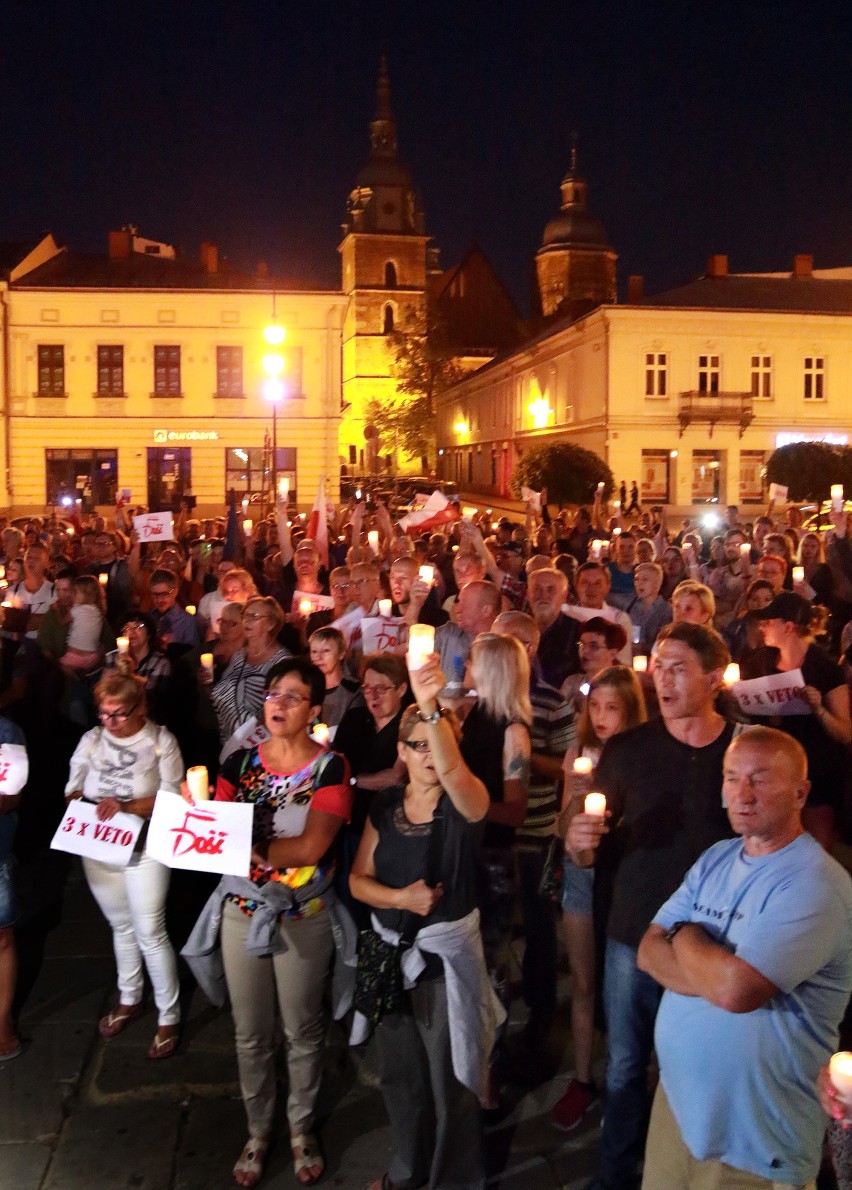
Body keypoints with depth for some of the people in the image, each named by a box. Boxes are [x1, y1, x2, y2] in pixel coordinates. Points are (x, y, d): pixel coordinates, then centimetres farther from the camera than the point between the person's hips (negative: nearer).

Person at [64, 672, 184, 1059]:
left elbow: (171, 798, -14)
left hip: (143, 849, -4)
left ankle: (169, 1017, 14)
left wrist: (127, 806, -27)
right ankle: (129, 1000, 39)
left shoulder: (161, 741, -9)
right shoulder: (91, 739, 1)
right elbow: (73, 789, 2)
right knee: (121, 926, 20)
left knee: (150, 933, -1)